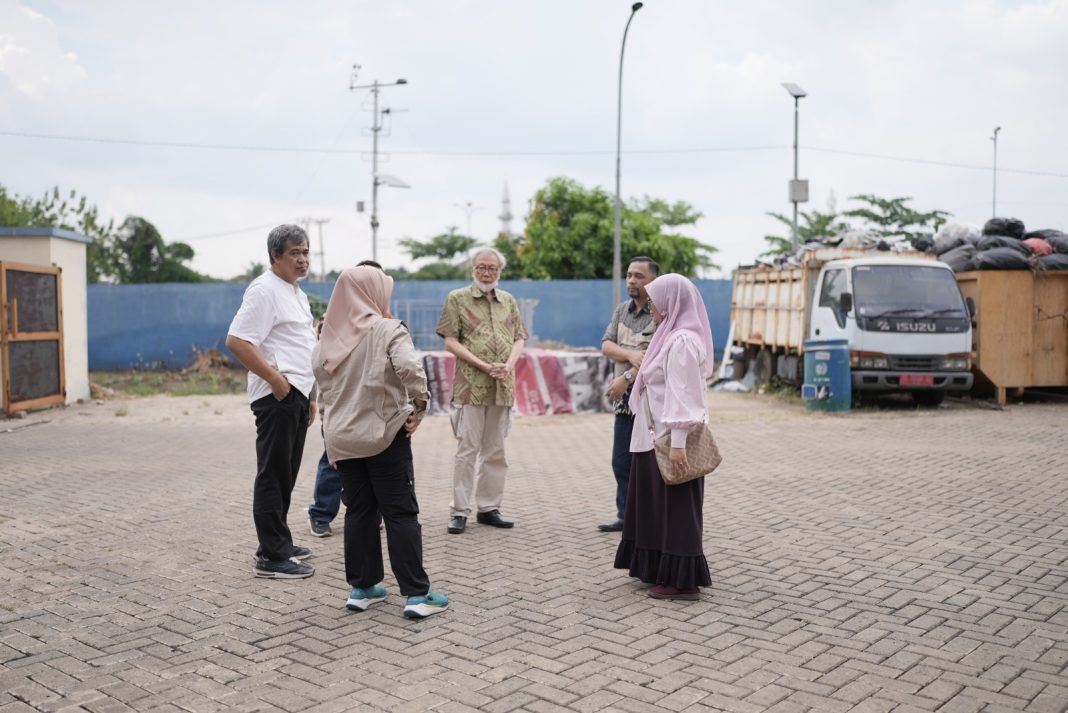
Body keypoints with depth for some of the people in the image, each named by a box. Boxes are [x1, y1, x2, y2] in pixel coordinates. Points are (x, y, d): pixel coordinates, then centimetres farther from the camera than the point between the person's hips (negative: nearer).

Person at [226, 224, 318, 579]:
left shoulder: (297, 293, 19)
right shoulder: (264, 290, -11)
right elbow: (236, 341, -20)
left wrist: (310, 396, 22)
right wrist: (276, 380, -20)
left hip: (297, 394, 10)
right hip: (278, 395, -10)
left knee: (286, 474, 16)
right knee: (273, 475, -5)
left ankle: (279, 542, 27)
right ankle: (271, 557, 0)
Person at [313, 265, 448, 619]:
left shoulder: (331, 335, 4)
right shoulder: (388, 330, -12)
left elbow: (319, 372, 12)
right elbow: (410, 368, -28)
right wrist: (420, 406, -15)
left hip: (342, 436, 5)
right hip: (384, 433, -5)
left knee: (359, 511, 14)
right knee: (401, 514, 1)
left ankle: (362, 587, 19)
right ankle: (416, 594, 3)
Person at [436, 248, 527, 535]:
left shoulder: (509, 301, 14)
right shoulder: (457, 298, 2)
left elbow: (519, 339, 13)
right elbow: (450, 341, -4)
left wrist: (509, 365, -8)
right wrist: (484, 366, -13)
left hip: (503, 386, 5)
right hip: (470, 385, -4)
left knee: (496, 450, 9)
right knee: (468, 449, -5)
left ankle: (489, 507, 18)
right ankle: (459, 511, 2)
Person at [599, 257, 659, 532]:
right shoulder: (622, 310, 13)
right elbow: (606, 345, 3)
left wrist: (626, 378, -18)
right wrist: (631, 355, -17)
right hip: (625, 398, 7)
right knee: (621, 462, 12)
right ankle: (626, 516, 24)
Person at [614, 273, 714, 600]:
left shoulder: (682, 340, -18)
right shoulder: (672, 336, 13)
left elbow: (683, 395, -23)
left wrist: (677, 443, -26)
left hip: (670, 438, -10)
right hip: (658, 436, 10)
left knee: (675, 506, -2)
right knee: (658, 504, 16)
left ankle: (683, 580, 7)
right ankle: (662, 569, 27)